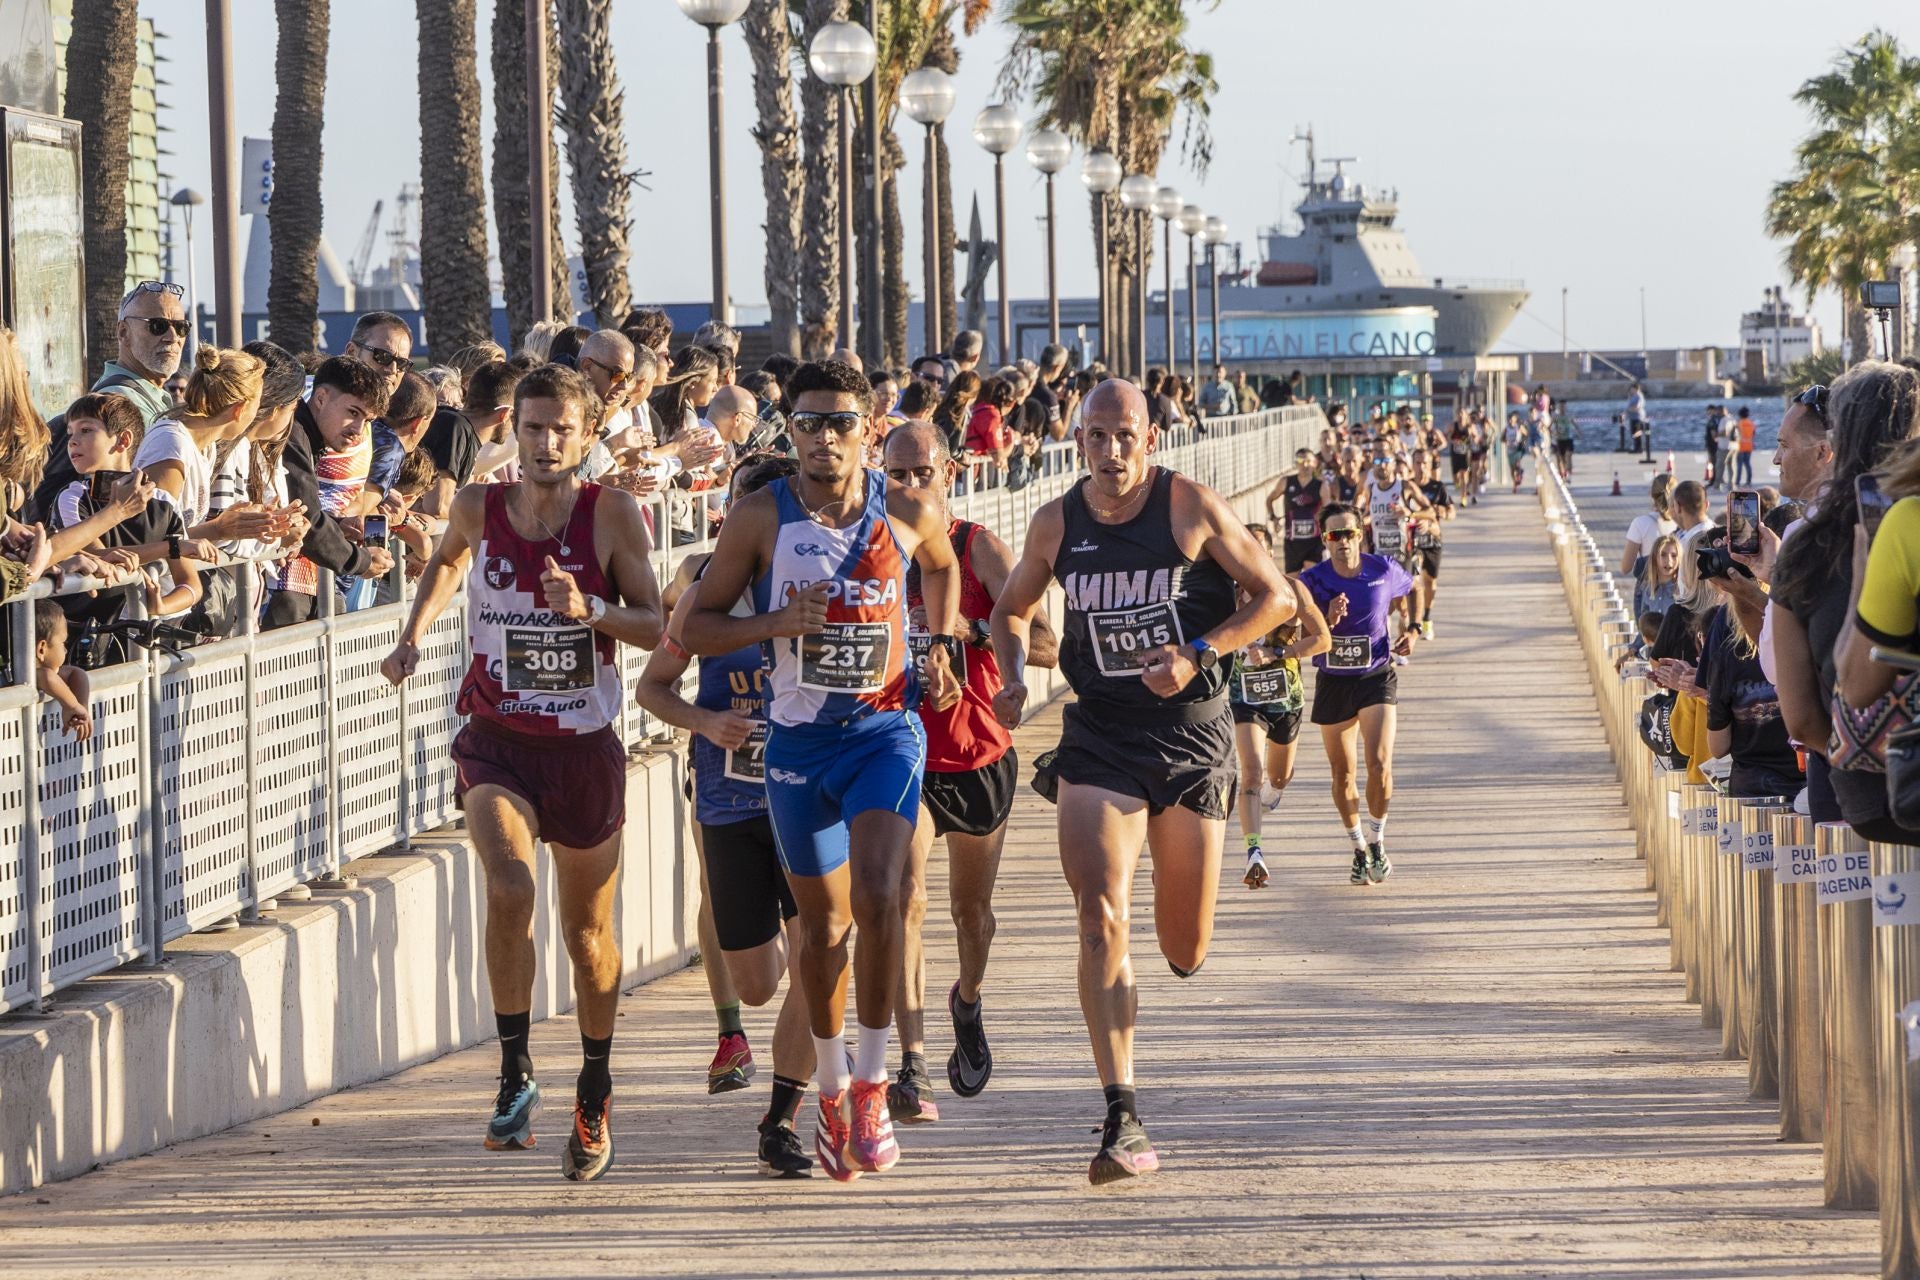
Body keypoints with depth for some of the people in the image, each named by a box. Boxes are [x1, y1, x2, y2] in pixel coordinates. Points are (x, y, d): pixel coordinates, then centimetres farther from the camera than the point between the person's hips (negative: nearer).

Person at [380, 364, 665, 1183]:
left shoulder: (611, 514, -8)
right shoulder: (479, 509, -4)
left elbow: (654, 628, -7)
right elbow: (447, 561, 21)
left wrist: (589, 608, -24)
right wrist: (414, 634, 8)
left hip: (584, 747, 0)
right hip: (497, 743, 0)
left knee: (588, 934, 14)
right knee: (509, 890, -28)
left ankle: (594, 1095, 34)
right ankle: (515, 1071, -15)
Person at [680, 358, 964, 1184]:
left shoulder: (908, 514, -2)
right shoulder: (760, 518, -6)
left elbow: (943, 564, 23)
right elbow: (695, 629, -2)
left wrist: (940, 645, 8)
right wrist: (775, 622, -18)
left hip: (886, 728, -1)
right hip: (799, 739, 1)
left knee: (876, 897, -21)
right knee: (823, 924, 11)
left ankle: (871, 1083, -9)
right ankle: (830, 1086, 32)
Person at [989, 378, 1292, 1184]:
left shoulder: (1192, 508, -6)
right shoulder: (1056, 525, 1)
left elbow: (1274, 597, 0)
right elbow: (1012, 610, 18)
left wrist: (1199, 655, -14)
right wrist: (1013, 675, -2)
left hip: (1191, 734, -1)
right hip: (1099, 739, 1)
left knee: (1186, 952, 6)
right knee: (1101, 923, -18)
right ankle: (1122, 1122, -19)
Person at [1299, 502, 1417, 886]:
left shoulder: (1384, 571, -7)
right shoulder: (1312, 580, -10)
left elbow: (1409, 591, 17)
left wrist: (1410, 630, 5)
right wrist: (1329, 620, -28)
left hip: (1377, 678, -1)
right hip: (1332, 683, 1)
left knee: (1380, 764, -16)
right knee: (1342, 774, 7)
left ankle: (1377, 842, 7)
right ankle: (1359, 851, 26)